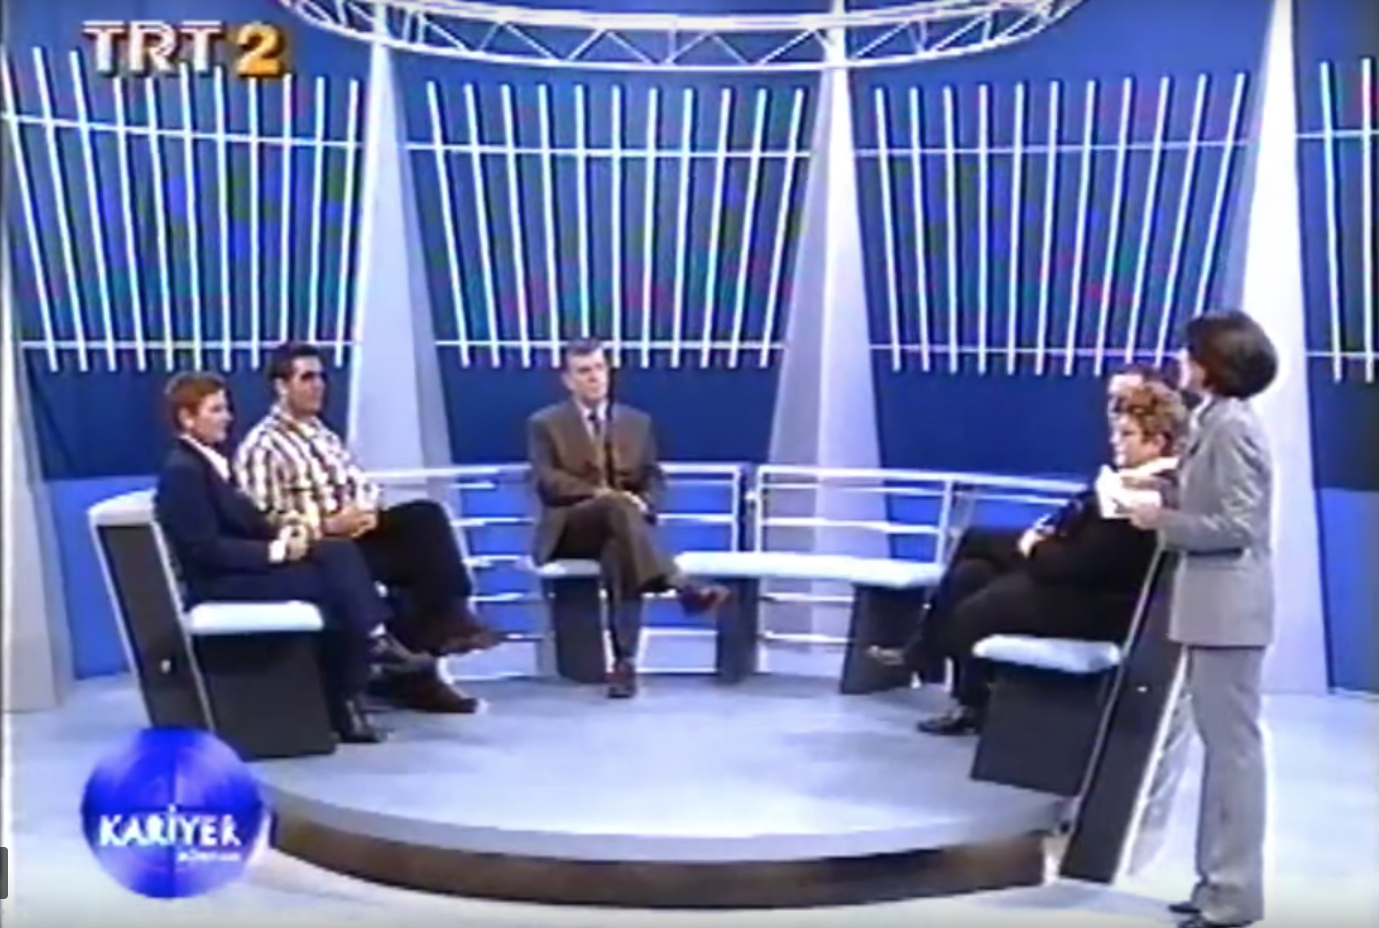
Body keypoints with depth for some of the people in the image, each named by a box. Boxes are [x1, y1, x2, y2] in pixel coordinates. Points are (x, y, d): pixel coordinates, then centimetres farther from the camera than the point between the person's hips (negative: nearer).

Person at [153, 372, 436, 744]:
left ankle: (376, 640, -17)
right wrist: (275, 550, -20)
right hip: (219, 584, -9)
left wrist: (282, 536, -4)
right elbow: (206, 550, -21)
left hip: (245, 569, 9)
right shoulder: (182, 471, -13)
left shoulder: (211, 462, 16)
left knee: (338, 552, -12)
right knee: (330, 580, -22)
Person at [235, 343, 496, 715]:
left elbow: (363, 486, 18)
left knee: (426, 515, -20)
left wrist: (367, 510, -6)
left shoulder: (323, 435, 22)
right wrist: (327, 525, -20)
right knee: (418, 556, -29)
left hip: (356, 531, 7)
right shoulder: (260, 447, -5)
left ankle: (446, 618, -24)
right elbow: (264, 522, -14)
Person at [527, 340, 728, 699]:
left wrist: (642, 503, -13)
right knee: (615, 506, -37)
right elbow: (546, 481, -5)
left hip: (624, 521, 3)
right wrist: (597, 494, -20)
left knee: (621, 549, -36)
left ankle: (625, 661, -42)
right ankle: (682, 586, -53)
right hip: (570, 528, -2)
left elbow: (655, 480, 11)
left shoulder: (638, 422, 19)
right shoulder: (545, 424, 9)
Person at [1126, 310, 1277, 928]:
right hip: (1214, 604, 10)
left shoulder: (1231, 426, -16)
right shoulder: (1216, 421, 13)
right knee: (1222, 744, 15)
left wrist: (1163, 520, -14)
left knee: (1233, 745, -4)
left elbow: (1236, 527, -20)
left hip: (1229, 607, -10)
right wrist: (1167, 502, 8)